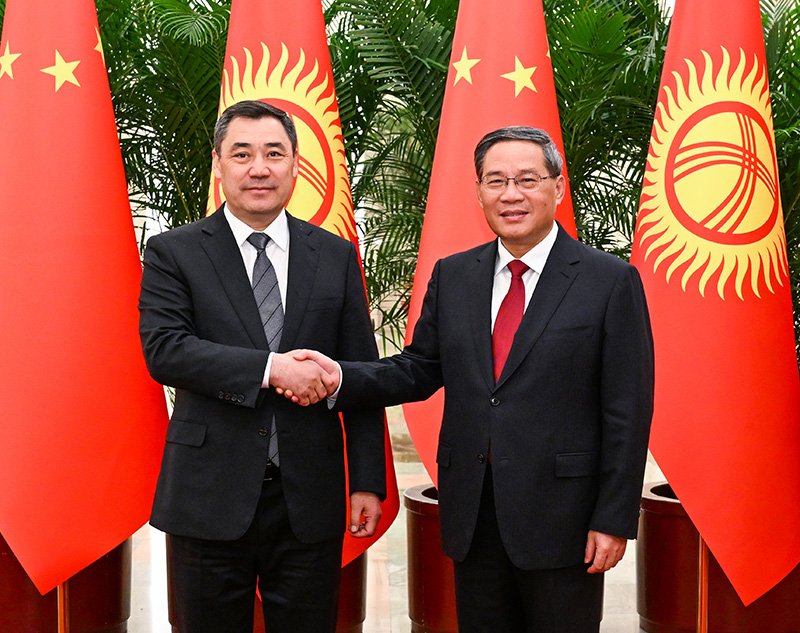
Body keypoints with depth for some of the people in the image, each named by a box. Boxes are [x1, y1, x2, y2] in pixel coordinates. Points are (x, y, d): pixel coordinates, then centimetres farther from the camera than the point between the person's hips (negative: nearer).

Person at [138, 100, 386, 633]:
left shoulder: (336, 256, 7)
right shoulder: (174, 254, 1)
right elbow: (163, 350, -14)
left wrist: (368, 481, 2)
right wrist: (271, 367, -23)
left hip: (310, 500, 2)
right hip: (209, 498, -1)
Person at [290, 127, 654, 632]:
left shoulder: (612, 282, -5)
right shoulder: (452, 277, 9)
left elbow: (627, 411, -7)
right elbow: (419, 370, 9)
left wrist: (614, 519, -10)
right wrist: (341, 378, -9)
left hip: (560, 514, -4)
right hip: (473, 513, 4)